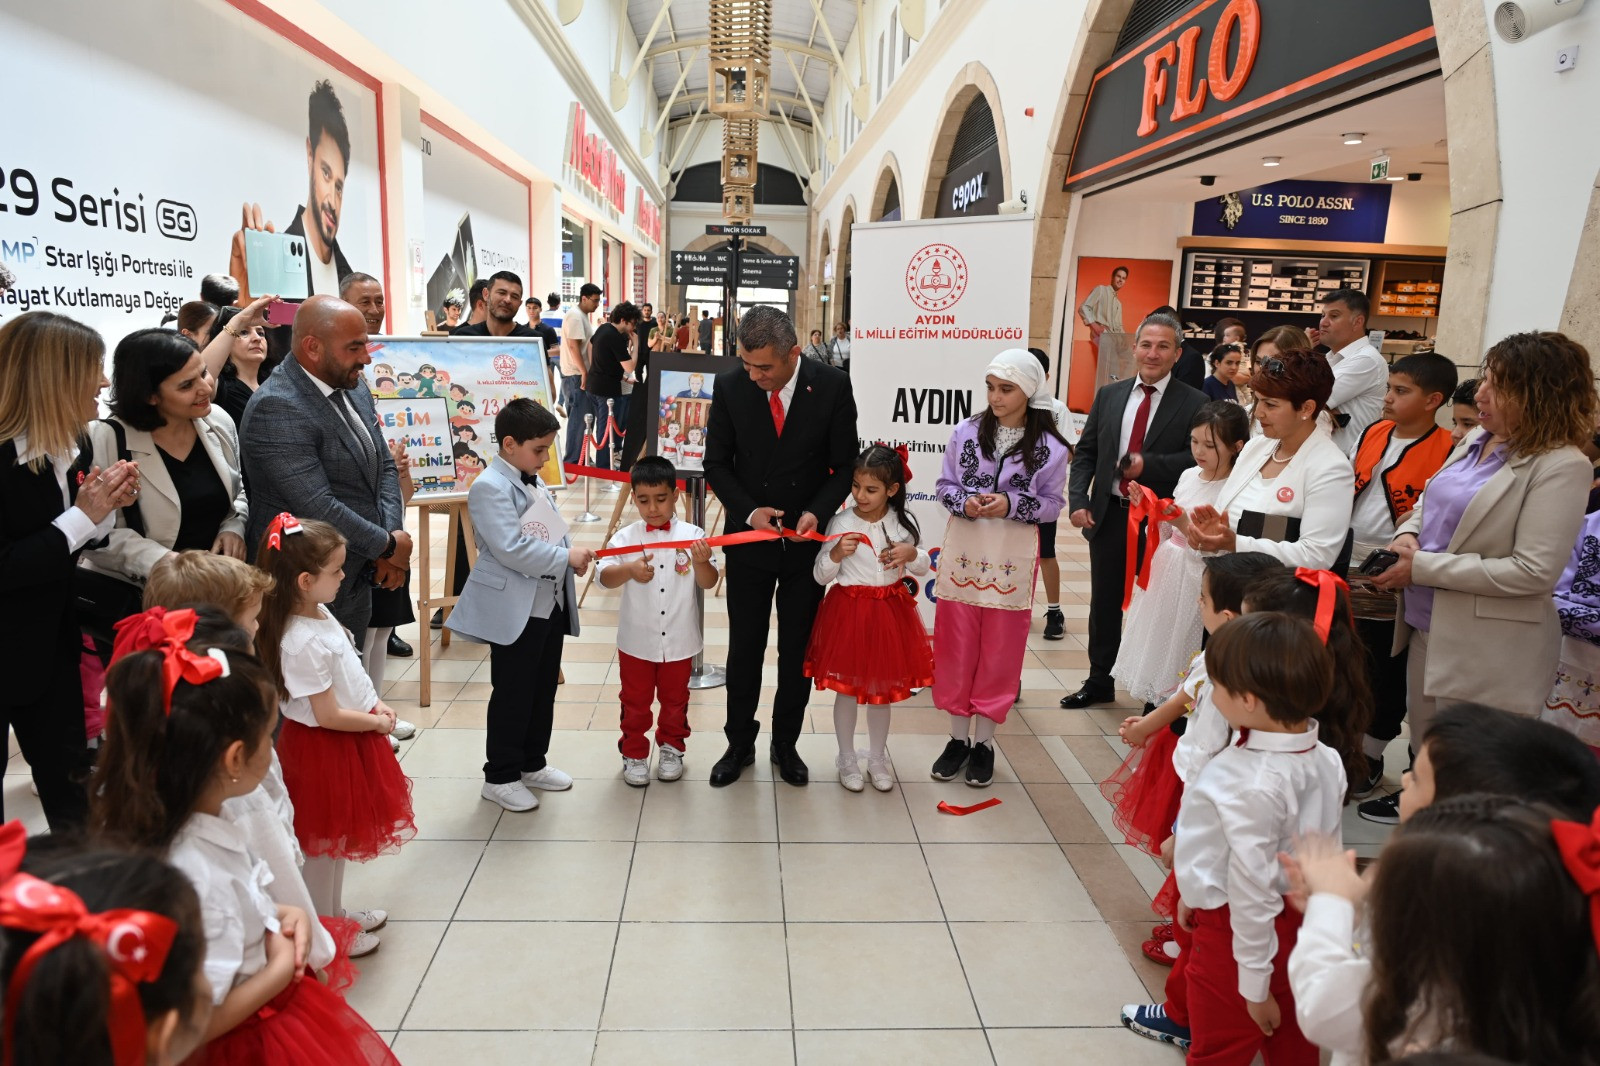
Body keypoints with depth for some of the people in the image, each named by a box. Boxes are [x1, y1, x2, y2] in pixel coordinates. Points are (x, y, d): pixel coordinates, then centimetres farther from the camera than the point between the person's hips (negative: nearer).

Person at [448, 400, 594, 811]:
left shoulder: (536, 485, 14)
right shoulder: (490, 487, -16)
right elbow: (511, 549, -25)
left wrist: (573, 555, 0)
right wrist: (566, 557, -21)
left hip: (550, 604, 9)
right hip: (515, 611, -9)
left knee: (543, 689, 18)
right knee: (512, 696, 2)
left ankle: (532, 763, 33)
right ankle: (500, 777, 17)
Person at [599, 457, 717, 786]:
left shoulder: (693, 535, -8)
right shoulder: (625, 537, -8)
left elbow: (708, 583, -9)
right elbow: (604, 577, -18)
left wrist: (702, 563, -30)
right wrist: (629, 570, -37)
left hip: (679, 640, 1)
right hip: (636, 641, 0)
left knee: (675, 700, 19)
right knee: (635, 702, 15)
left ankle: (671, 748, 39)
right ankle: (634, 753, 32)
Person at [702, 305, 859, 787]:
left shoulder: (833, 387, -13)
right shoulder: (730, 386, -11)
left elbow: (845, 466, -5)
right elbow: (717, 463, -2)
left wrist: (816, 513, -21)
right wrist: (749, 511, -16)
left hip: (807, 537, 0)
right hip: (748, 536, 0)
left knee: (798, 649, 12)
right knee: (744, 646, 11)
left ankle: (786, 744, 30)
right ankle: (739, 744, 29)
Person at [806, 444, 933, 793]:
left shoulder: (903, 523, -4)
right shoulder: (841, 523, -11)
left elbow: (923, 568, 7)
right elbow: (820, 575, -7)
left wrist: (912, 554, -15)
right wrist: (836, 554, -26)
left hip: (889, 613, 2)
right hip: (848, 612, -2)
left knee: (882, 689, 14)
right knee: (847, 689, 10)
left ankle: (877, 759, 32)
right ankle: (847, 760, 28)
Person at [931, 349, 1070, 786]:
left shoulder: (1049, 446, -6)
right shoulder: (966, 432, -1)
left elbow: (1051, 504, -2)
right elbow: (945, 485, 4)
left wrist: (1010, 504, -18)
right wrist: (964, 502, -16)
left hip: (1012, 558, -1)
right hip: (963, 550, 2)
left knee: (999, 652, 8)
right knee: (956, 647, 9)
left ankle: (984, 742, 24)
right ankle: (958, 737, 24)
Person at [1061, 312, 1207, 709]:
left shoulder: (1195, 403, -5)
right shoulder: (1109, 395, 7)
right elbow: (1086, 452, 7)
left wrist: (1149, 465, -22)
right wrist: (1078, 500, -5)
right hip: (1109, 515, 4)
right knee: (1104, 603, 15)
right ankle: (1098, 682, 31)